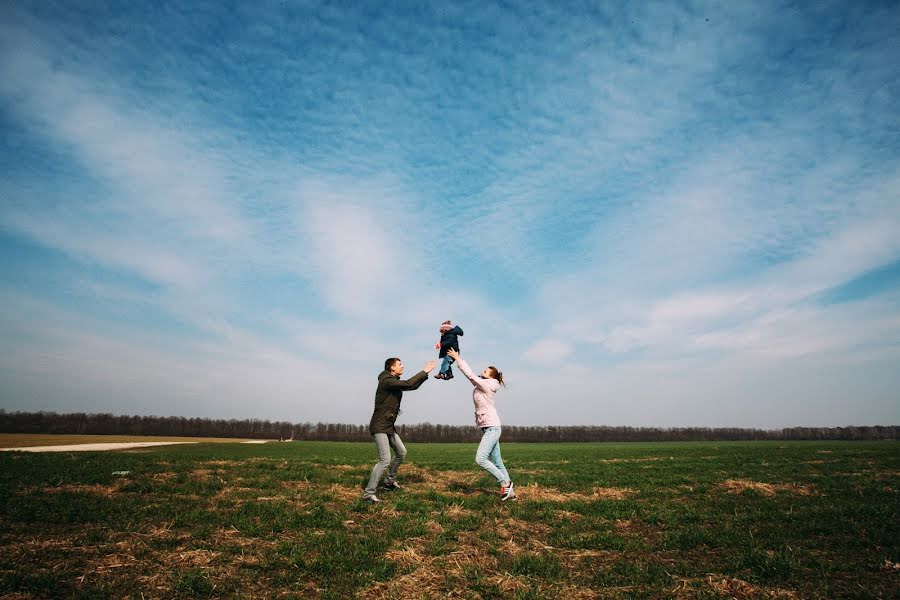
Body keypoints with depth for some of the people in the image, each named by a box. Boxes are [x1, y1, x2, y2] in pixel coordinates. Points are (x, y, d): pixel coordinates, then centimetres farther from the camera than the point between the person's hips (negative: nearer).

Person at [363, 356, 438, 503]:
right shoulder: (386, 381, -18)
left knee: (401, 452, 20)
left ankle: (389, 481, 34)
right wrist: (425, 371, -19)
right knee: (385, 460, -16)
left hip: (389, 427, 10)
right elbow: (408, 384, -27)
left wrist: (426, 372, 9)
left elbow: (413, 386, 18)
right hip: (379, 427, -10)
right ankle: (368, 493, -9)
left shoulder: (395, 382, 11)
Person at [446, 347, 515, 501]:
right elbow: (471, 375, 13)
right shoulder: (482, 385, 12)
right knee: (497, 462, 9)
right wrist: (458, 359, 7)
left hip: (492, 428, -10)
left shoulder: (486, 385, -11)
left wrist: (458, 358, -8)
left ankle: (505, 484, -7)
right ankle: (510, 491, 13)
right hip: (488, 428, 10)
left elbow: (470, 374, -15)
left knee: (480, 459, -17)